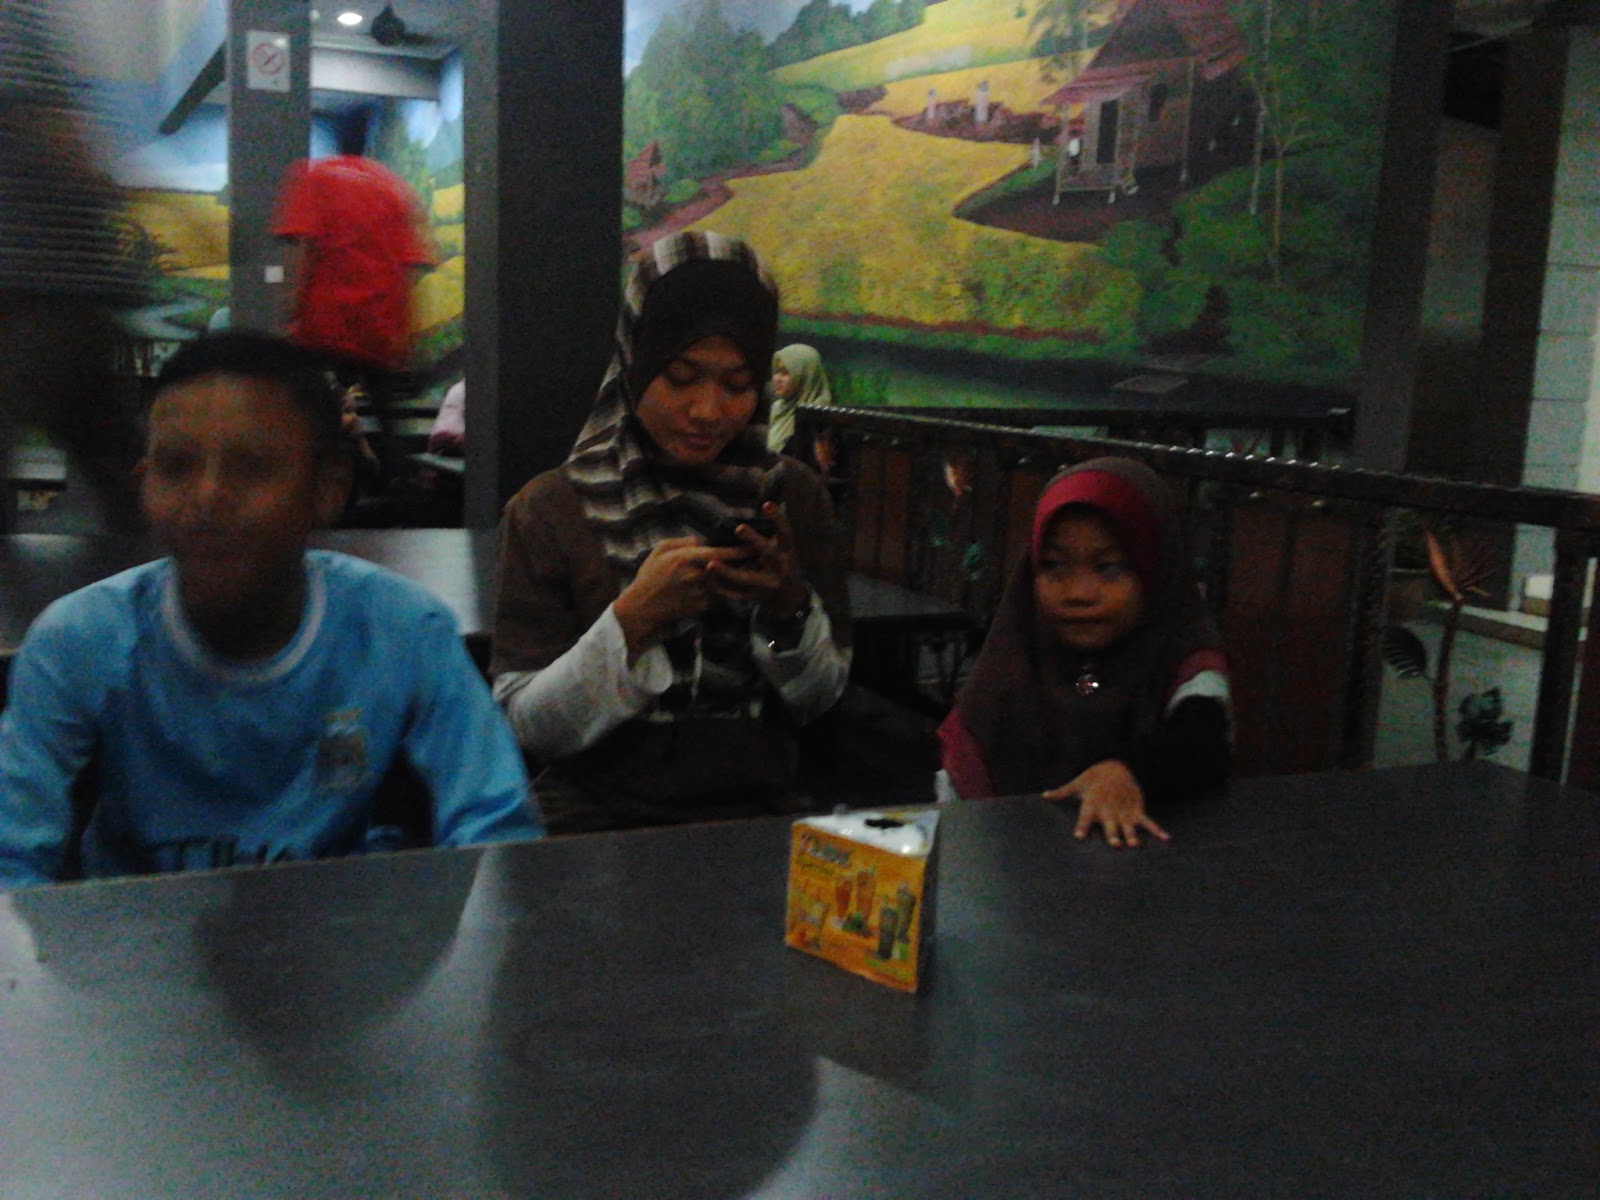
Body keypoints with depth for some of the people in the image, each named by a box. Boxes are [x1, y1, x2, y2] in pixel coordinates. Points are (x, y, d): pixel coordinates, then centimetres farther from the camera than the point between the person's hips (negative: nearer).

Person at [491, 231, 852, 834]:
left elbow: (820, 699, 9)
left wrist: (788, 606, -10)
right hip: (598, 815, -2)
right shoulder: (549, 509, -2)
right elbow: (526, 727, -5)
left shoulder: (793, 495, 6)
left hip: (758, 810, 3)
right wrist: (633, 618, -18)